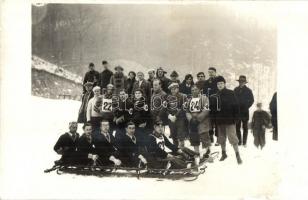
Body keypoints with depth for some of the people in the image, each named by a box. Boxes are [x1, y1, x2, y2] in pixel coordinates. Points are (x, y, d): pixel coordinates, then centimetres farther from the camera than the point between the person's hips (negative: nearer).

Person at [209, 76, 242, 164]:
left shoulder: (230, 93, -4)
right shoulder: (215, 96, 6)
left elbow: (235, 106, -5)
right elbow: (212, 108, 9)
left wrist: (235, 117, -10)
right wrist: (213, 117, 0)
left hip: (229, 119, -4)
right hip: (220, 120, 4)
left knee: (232, 137, -10)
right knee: (221, 138, 13)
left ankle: (237, 155, -3)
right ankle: (223, 153, 29)